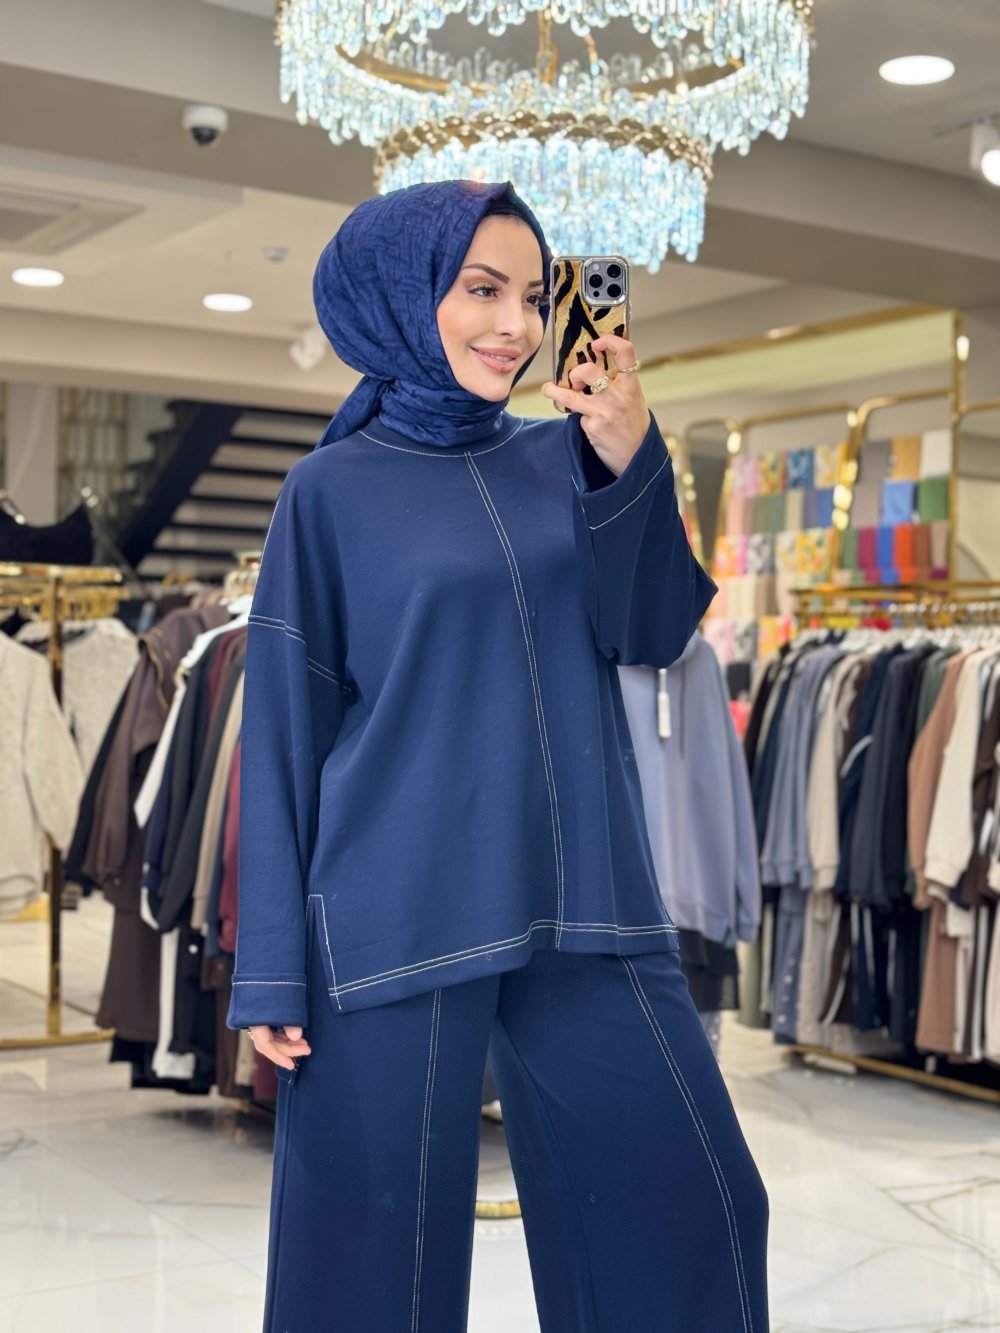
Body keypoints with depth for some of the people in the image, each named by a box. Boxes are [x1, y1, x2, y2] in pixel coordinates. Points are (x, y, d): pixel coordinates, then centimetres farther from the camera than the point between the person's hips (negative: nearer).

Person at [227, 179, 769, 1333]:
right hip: (400, 918, -3)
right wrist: (275, 972, -4)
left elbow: (652, 634, 2)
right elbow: (284, 729, -1)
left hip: (579, 903, 4)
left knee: (695, 1204, 5)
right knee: (380, 1238, 4)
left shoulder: (559, 459, 11)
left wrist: (631, 466, -11)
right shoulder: (335, 490, 1)